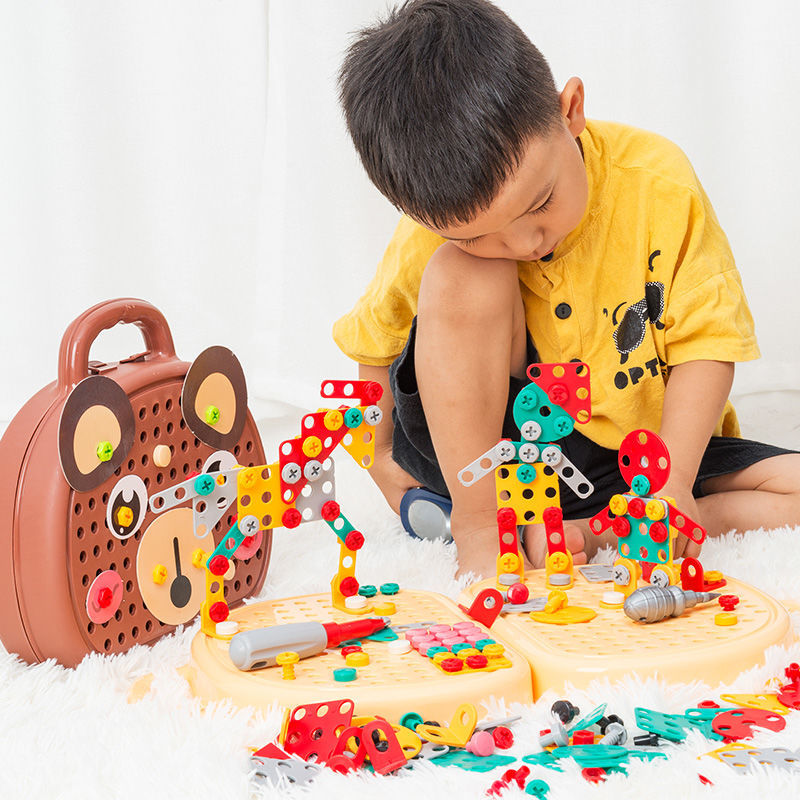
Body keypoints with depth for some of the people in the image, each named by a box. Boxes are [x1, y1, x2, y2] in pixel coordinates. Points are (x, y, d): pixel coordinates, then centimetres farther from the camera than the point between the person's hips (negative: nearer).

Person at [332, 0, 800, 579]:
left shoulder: (654, 179, -19)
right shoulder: (434, 239, -16)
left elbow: (705, 341, -15)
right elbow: (375, 347, 4)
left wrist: (672, 485, -24)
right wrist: (386, 466, -2)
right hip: (488, 454, -1)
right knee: (462, 276, -27)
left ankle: (587, 533, -24)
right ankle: (480, 529, -20)